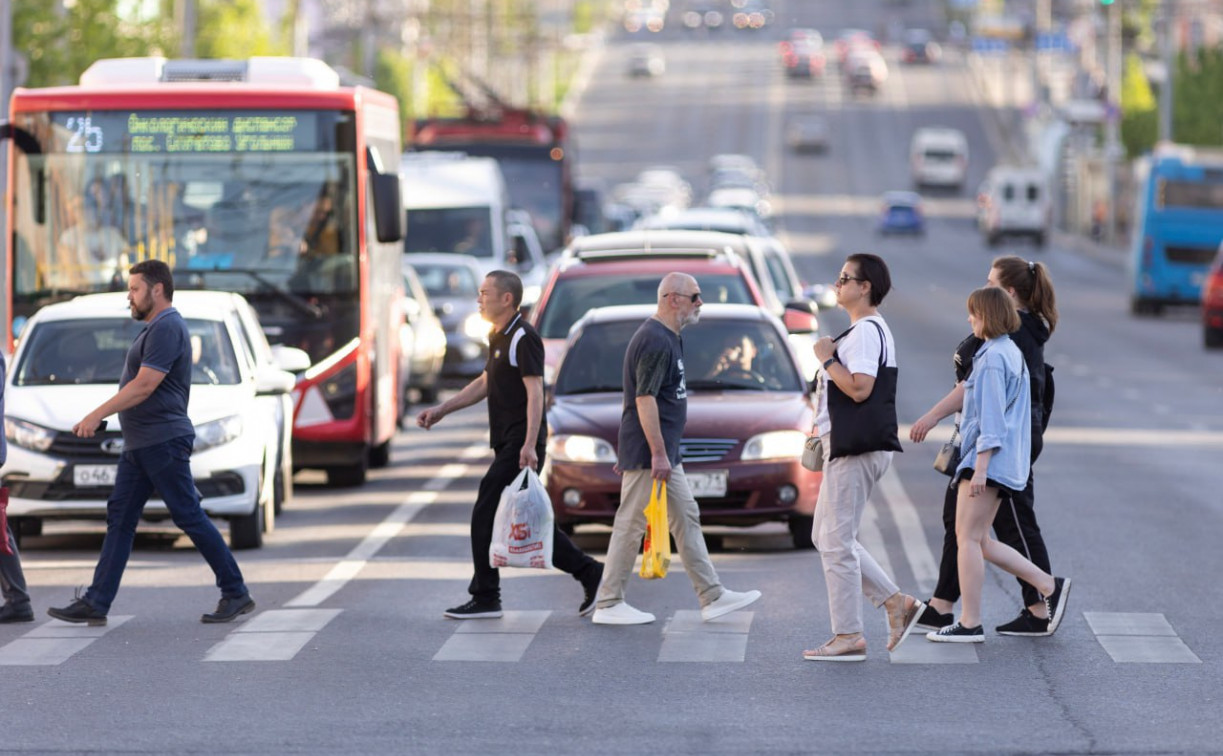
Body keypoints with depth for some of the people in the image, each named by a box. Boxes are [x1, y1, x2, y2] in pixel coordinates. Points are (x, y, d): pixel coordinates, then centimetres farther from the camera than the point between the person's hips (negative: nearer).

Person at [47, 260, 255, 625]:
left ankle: (236, 593, 1)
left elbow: (144, 386, -22)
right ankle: (96, 603, 4)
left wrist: (97, 415, -20)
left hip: (163, 443, -11)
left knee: (190, 517, -6)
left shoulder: (166, 328, -15)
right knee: (119, 519, 5)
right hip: (139, 445, 11)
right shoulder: (156, 328, 18)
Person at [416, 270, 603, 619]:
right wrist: (440, 410, 23)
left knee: (486, 515, -9)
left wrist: (529, 445, -29)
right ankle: (589, 574, 14)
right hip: (507, 445, 10)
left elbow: (535, 392, -21)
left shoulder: (523, 338, -14)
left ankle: (485, 598, -3)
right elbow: (485, 383, 28)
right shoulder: (499, 337, 17)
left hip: (520, 447, -10)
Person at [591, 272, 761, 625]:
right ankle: (608, 604, 1)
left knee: (687, 520, 10)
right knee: (631, 524, -5)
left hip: (665, 453, 11)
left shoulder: (666, 339, 16)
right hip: (650, 453, -11)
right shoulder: (655, 341, -18)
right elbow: (644, 399, -23)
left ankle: (712, 596, 12)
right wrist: (658, 454, -24)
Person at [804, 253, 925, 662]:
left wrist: (828, 358, -16)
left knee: (837, 542, -7)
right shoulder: (866, 330, 19)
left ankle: (848, 636, -4)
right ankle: (896, 602, 14)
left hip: (856, 450, -11)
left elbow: (859, 388, -26)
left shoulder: (866, 331, -15)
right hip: (846, 446, 11)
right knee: (826, 536, 15)